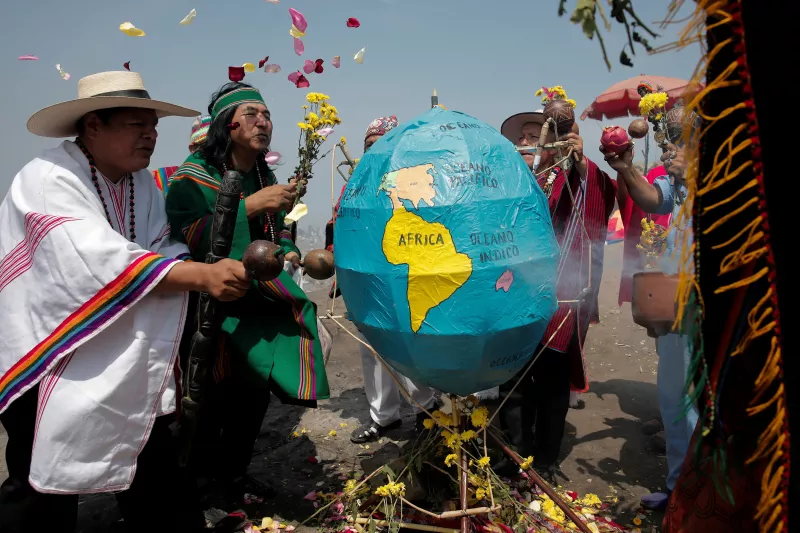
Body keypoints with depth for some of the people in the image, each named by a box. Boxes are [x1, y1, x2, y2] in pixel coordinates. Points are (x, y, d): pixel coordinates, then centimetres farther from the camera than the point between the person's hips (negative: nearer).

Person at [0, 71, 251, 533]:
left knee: (157, 477, 15)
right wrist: (202, 275, -34)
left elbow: (163, 255, -2)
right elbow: (99, 265, -32)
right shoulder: (49, 180, -20)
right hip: (48, 364, -7)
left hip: (127, 367, 7)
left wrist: (216, 272, -22)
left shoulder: (144, 186, 3)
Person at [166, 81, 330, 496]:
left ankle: (231, 470, 30)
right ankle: (199, 469, 17)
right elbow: (186, 235, -22)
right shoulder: (194, 175, -9)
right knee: (222, 395, -9)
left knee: (255, 388, 10)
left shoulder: (265, 177, 10)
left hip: (261, 302, 6)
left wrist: (288, 251, 1)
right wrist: (249, 206, -27)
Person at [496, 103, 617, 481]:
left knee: (552, 384, 8)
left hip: (556, 299, -3)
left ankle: (545, 461, 23)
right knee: (512, 381, 8)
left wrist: (582, 163, -29)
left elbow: (604, 198, -15)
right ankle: (520, 455, 25)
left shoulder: (573, 183, 4)